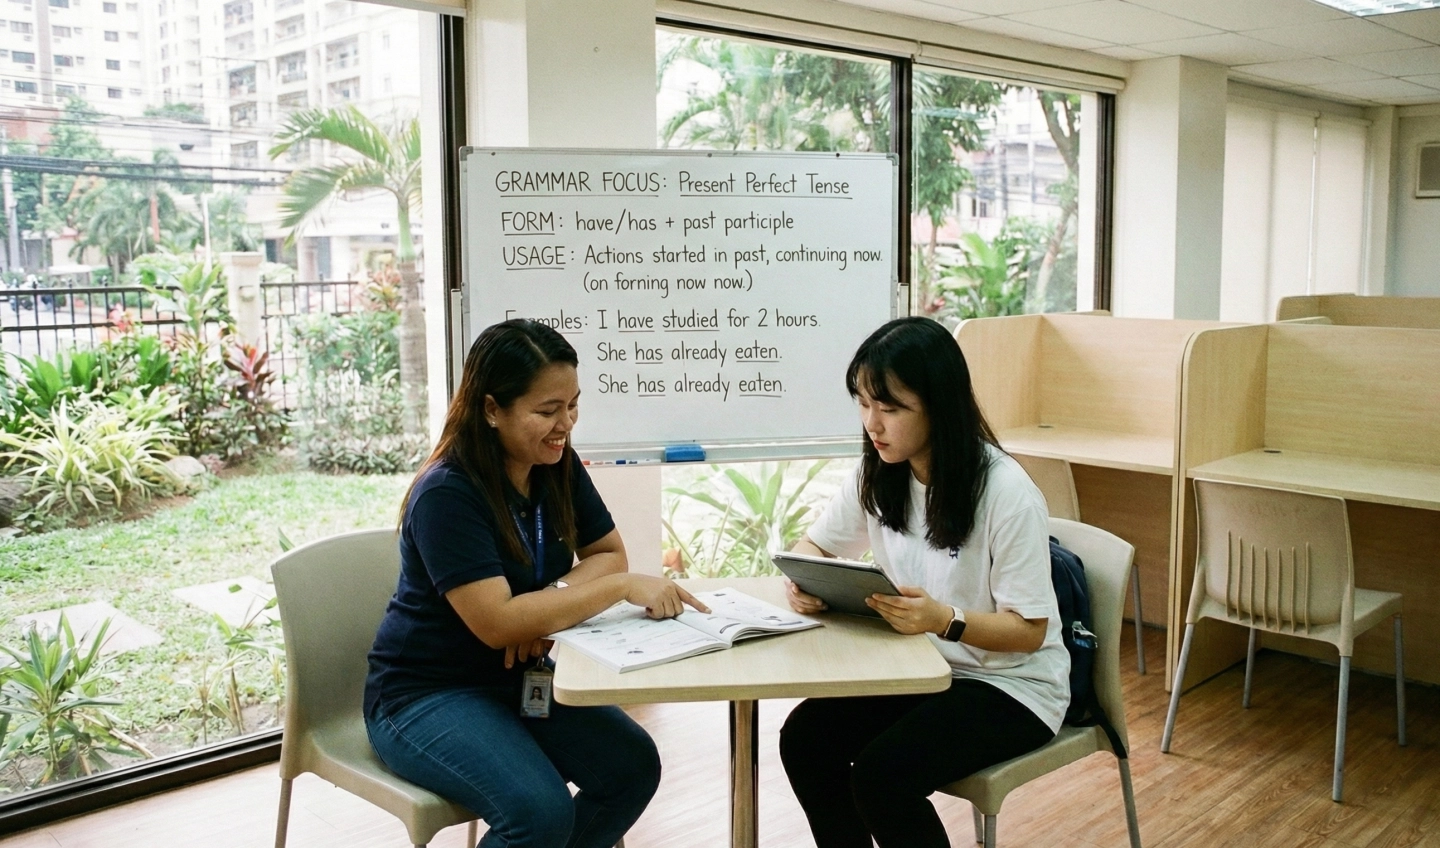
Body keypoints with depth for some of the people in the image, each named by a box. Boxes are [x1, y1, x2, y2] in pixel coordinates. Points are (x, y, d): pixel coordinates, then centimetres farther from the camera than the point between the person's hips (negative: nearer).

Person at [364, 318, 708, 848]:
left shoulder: (558, 466, -3)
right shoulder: (446, 495, -24)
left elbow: (608, 553, 4)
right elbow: (497, 623, -30)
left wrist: (552, 596, -17)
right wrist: (623, 587, -28)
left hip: (520, 679, 7)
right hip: (428, 695, -6)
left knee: (634, 767, -12)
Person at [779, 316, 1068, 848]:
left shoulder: (1006, 493, -22)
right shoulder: (878, 475, -3)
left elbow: (1029, 630, -17)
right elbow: (814, 545, 9)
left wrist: (944, 619, -36)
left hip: (1010, 684, -6)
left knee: (882, 771, -26)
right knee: (803, 739, -15)